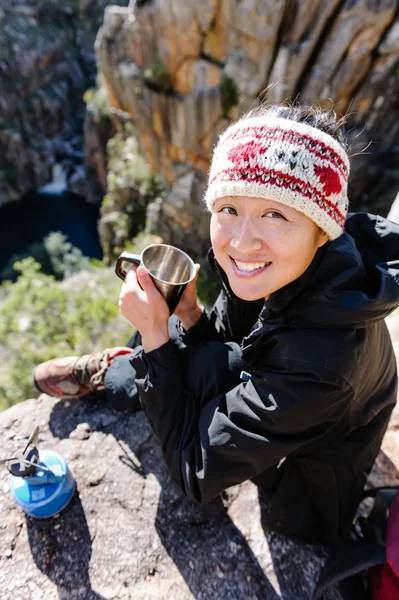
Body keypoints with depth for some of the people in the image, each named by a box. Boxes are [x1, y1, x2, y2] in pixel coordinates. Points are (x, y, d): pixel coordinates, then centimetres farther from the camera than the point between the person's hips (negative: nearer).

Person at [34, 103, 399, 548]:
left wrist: (156, 334, -34)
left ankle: (107, 377, 14)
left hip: (304, 493, -5)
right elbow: (222, 335, -4)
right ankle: (114, 368, 26)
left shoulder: (320, 359, -42)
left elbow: (196, 473, -29)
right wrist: (189, 314, -26)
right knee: (174, 331, -3)